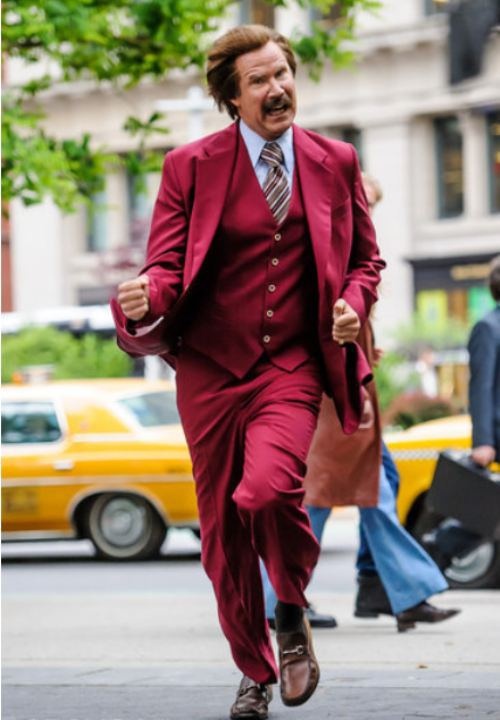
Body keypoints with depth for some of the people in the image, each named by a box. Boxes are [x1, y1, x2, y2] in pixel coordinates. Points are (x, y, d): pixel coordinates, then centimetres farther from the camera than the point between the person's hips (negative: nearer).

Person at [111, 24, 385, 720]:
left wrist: (353, 302, -4)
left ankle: (292, 611, 2)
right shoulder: (191, 166, 0)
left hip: (292, 364, -1)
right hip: (211, 367, 1)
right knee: (223, 535, 6)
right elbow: (166, 267, -2)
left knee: (268, 489, -28)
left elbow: (366, 258, 18)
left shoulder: (335, 163, 6)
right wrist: (145, 298, -26)